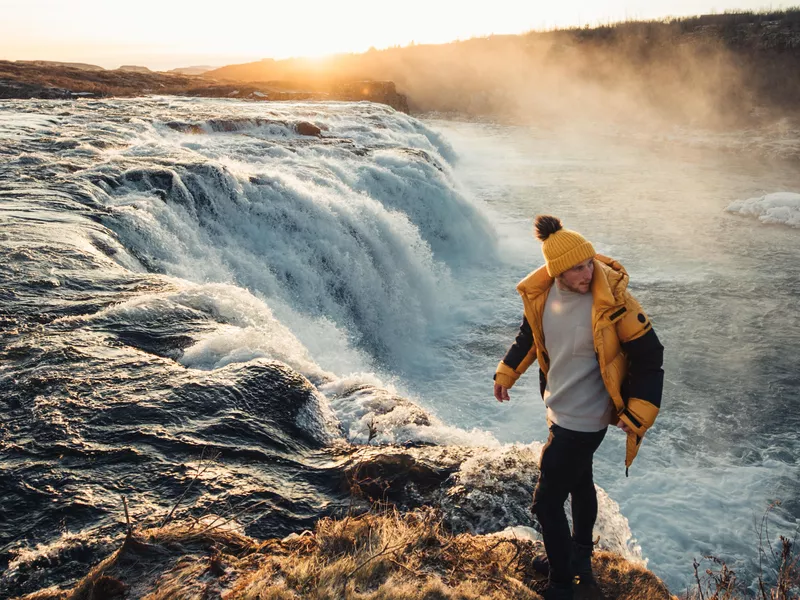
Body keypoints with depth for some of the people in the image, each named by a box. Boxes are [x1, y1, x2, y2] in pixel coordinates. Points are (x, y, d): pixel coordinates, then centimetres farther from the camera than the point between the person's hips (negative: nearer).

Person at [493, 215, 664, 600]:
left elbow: (649, 358, -18)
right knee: (579, 481, 27)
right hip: (559, 409, 6)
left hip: (583, 420, -6)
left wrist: (637, 417, -20)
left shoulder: (613, 304, -26)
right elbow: (529, 335, 12)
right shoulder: (540, 295, -9)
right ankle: (579, 556, 51)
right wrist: (506, 373, 17)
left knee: (547, 501, 0)